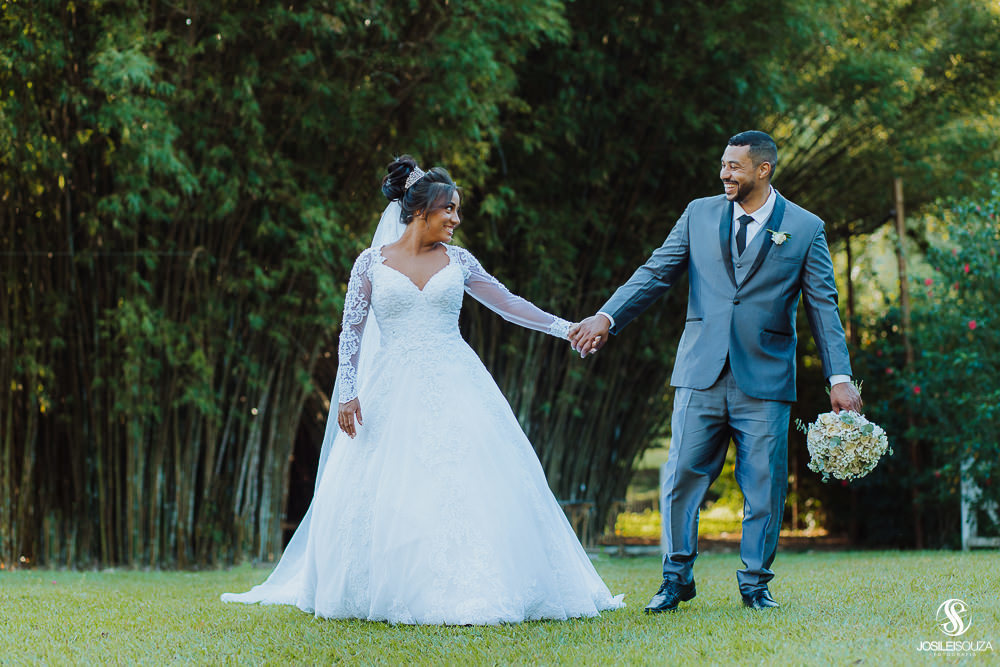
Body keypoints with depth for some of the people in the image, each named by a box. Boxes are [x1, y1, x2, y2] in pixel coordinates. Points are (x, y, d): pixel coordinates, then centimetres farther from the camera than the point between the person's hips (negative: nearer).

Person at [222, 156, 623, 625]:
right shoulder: (372, 262, 3)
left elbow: (508, 304, 13)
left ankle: (466, 594, -3)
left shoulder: (458, 262, 9)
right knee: (384, 494, -4)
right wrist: (347, 393, -8)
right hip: (393, 393, -1)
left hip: (454, 389, 2)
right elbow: (352, 330, 2)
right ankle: (388, 593, 9)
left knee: (468, 488, -8)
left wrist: (565, 328, 5)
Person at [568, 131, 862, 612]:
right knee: (682, 476, 0)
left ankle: (755, 583, 16)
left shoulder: (805, 229, 3)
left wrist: (840, 378, -4)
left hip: (764, 380, -1)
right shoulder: (699, 215, 9)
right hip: (701, 374, 2)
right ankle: (677, 577, 13)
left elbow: (823, 307, 3)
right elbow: (655, 273, 7)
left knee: (763, 485, 1)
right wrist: (606, 317, -8)